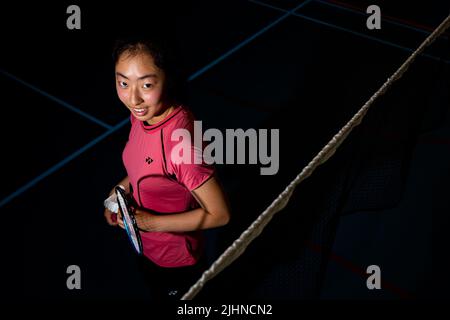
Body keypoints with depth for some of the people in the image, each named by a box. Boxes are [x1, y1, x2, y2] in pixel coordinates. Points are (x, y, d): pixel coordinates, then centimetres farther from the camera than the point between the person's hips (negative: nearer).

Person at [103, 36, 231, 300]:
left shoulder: (181, 142, -39)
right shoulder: (143, 114, -15)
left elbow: (219, 214, -28)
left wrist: (152, 223, -27)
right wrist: (123, 188, -5)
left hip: (175, 261, -7)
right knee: (156, 291, 34)